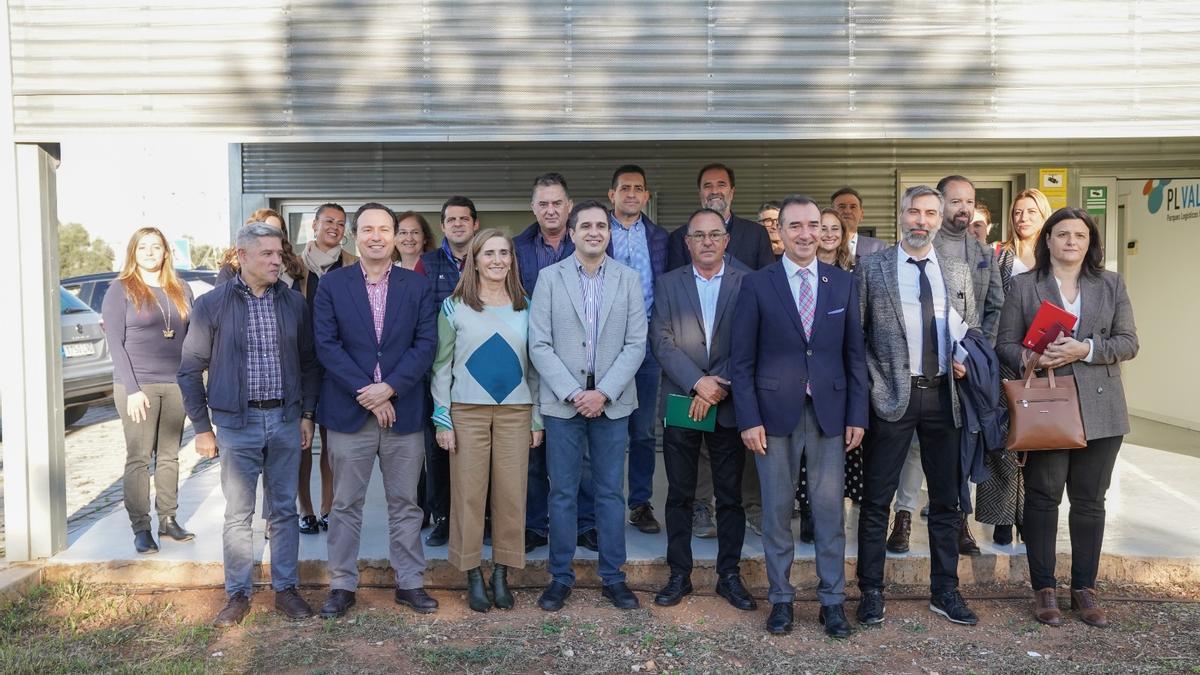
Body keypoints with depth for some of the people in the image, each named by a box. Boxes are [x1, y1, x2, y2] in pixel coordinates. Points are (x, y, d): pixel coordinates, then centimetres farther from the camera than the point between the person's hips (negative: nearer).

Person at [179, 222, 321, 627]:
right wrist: (202, 427, -1)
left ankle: (285, 589, 22)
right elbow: (190, 369, 1)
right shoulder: (212, 305, -3)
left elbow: (309, 363, 10)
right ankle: (238, 594, 19)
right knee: (238, 514, 5)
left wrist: (307, 414, 5)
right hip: (236, 422, -2)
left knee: (284, 510, 10)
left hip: (286, 419, 2)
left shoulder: (294, 302, 4)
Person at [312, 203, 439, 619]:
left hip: (403, 410, 1)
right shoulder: (332, 285, 2)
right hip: (349, 412, -1)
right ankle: (342, 585, 21)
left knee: (405, 503, 10)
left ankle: (409, 582, 21)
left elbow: (426, 344, -2)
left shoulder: (417, 286, 5)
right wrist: (365, 392, -12)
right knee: (345, 504, 8)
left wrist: (390, 388, -13)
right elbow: (326, 345, -4)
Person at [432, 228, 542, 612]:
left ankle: (501, 575, 16)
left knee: (511, 494, 3)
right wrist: (442, 419, -4)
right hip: (468, 411, -2)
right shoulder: (454, 306, 3)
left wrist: (537, 419, 6)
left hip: (515, 411, 2)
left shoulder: (525, 307, 9)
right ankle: (473, 577, 14)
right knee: (468, 493, 1)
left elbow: (533, 364, 10)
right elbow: (442, 365, 3)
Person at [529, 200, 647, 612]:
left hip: (612, 402, 1)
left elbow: (636, 344, -1)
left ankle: (613, 577, 20)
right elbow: (539, 345, -4)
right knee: (562, 494, 6)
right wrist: (572, 393, -12)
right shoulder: (550, 278, 1)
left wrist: (603, 392, -11)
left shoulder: (629, 280, 4)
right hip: (562, 401, -1)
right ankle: (560, 577, 19)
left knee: (610, 492, 8)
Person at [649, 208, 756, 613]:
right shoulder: (668, 284, 6)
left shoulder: (747, 284, 3)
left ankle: (729, 575, 20)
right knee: (679, 495, 8)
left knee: (730, 495, 7)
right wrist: (698, 382, -14)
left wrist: (717, 389, -12)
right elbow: (661, 341, -3)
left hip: (728, 407, 0)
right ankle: (679, 575, 19)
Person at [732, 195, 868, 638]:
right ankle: (781, 598, 21)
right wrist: (749, 419, -7)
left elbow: (855, 353, 7)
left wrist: (857, 415, 1)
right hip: (775, 412, -1)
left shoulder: (843, 283, 6)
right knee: (777, 509, 7)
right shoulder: (757, 285, 0)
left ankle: (833, 600, 20)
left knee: (830, 509, 7)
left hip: (830, 411, 2)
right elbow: (743, 360, -1)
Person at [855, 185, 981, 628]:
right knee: (876, 500, 2)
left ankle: (945, 592, 27)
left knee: (946, 500, 13)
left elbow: (973, 327, 17)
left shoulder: (959, 271, 11)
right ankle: (871, 592, 15)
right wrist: (874, 379, -9)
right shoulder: (871, 267, 0)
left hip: (944, 394, 4)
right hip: (893, 394, -3)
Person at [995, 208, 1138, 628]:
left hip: (1099, 409, 2)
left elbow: (1128, 342, 3)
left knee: (1089, 500, 8)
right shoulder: (1023, 285, 4)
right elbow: (1006, 344, 1)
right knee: (1043, 497, 3)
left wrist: (1086, 349, -14)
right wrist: (1030, 358, -19)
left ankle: (1085, 589, 21)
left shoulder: (1112, 285, 9)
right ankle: (1044, 589, 15)